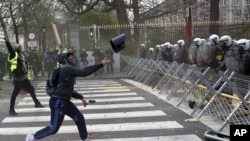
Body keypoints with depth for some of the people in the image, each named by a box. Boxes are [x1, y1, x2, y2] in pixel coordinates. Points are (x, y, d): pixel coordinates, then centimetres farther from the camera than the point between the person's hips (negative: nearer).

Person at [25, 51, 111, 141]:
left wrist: (81, 97, 18)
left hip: (64, 101, 10)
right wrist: (101, 65, -26)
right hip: (58, 102, -10)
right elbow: (83, 72, -27)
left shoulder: (67, 70, 15)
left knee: (79, 118, 9)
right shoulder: (67, 68, -16)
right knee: (54, 128, 0)